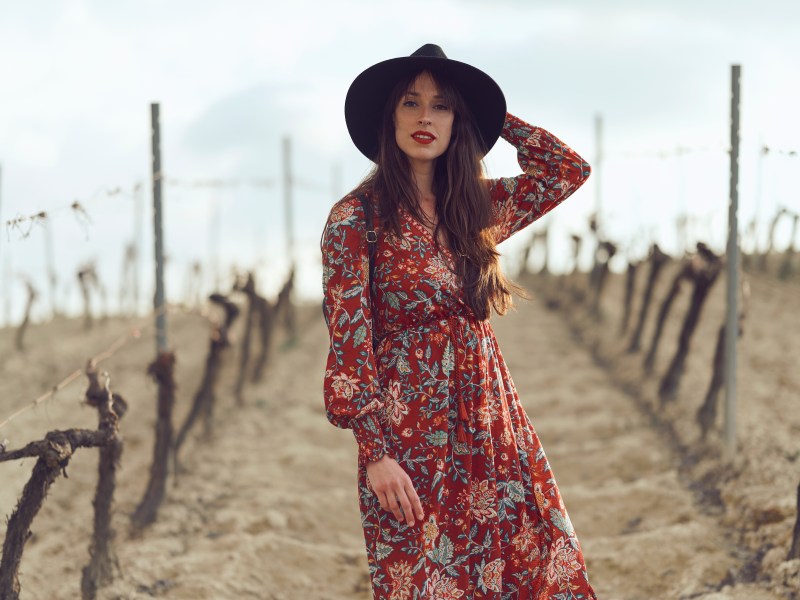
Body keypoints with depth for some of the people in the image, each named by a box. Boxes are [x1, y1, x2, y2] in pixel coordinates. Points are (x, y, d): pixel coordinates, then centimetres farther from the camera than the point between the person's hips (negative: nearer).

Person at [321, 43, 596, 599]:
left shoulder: (476, 205, 10)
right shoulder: (357, 216, -5)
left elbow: (570, 169, 16)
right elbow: (348, 343, -9)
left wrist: (493, 117, 12)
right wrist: (375, 452, -16)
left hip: (493, 430, 5)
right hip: (409, 437, -5)